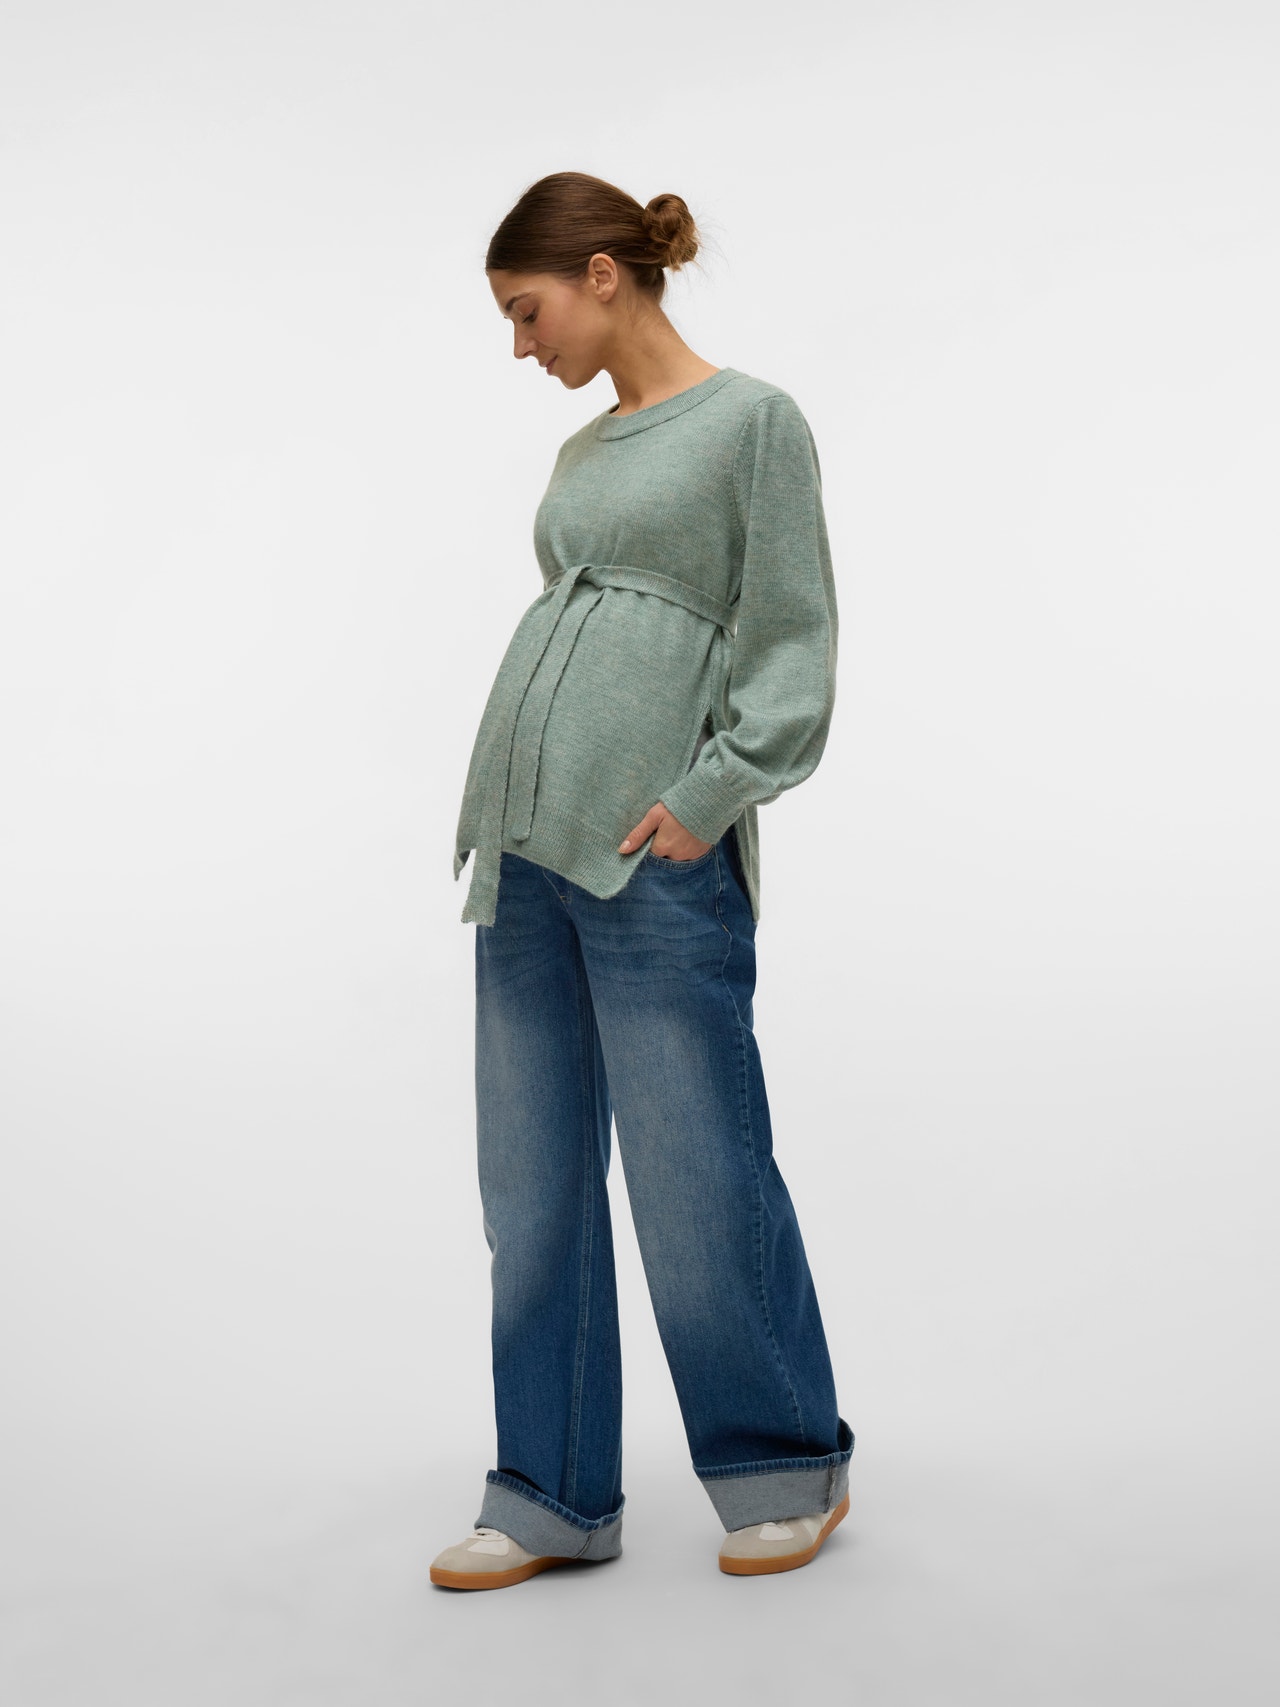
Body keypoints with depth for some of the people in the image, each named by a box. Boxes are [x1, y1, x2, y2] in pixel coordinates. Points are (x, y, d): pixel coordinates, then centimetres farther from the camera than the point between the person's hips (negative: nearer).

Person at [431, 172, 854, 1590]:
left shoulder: (753, 421, 0)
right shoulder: (581, 455, 20)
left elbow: (790, 641, -5)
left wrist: (712, 791, -15)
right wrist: (495, 818, 11)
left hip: (659, 857, -7)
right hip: (527, 848, 7)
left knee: (696, 1183, 0)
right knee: (531, 1191, 9)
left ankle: (788, 1467, 22)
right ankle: (554, 1498, 22)